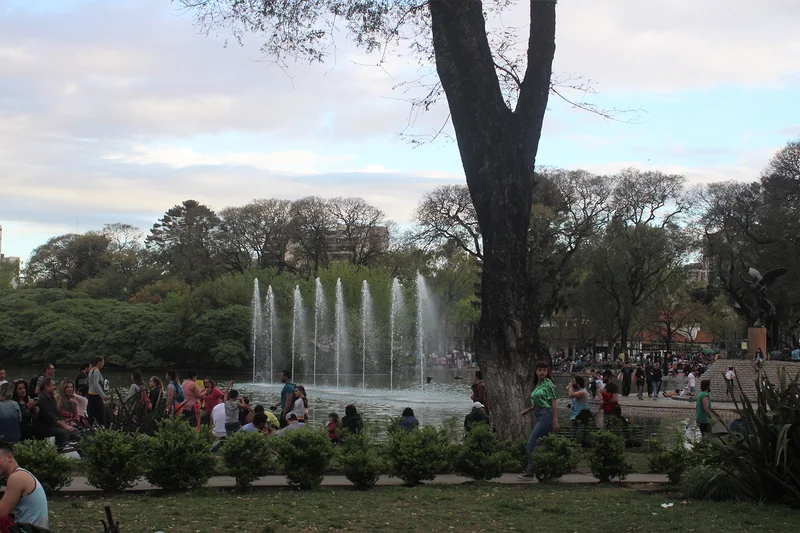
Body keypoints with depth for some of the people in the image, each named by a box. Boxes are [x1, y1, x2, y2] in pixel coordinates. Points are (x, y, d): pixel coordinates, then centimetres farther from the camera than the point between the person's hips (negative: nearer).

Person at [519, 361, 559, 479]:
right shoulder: (537, 385, 16)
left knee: (532, 441, -12)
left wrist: (555, 421, -17)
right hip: (540, 416, 9)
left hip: (546, 415, -9)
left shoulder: (548, 384, -8)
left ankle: (530, 471, -11)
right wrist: (527, 410, 12)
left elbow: (554, 403, -12)